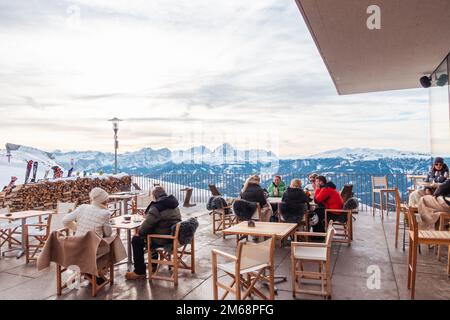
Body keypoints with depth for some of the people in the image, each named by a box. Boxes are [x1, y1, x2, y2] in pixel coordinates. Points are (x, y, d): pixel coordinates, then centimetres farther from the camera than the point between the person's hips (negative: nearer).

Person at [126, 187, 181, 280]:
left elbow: (147, 224, -19)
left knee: (136, 240, 5)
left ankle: (140, 272, 10)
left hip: (164, 240, -9)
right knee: (151, 234, 33)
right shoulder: (173, 204, 8)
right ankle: (153, 264, 42)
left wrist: (139, 232, 2)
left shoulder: (157, 207, -21)